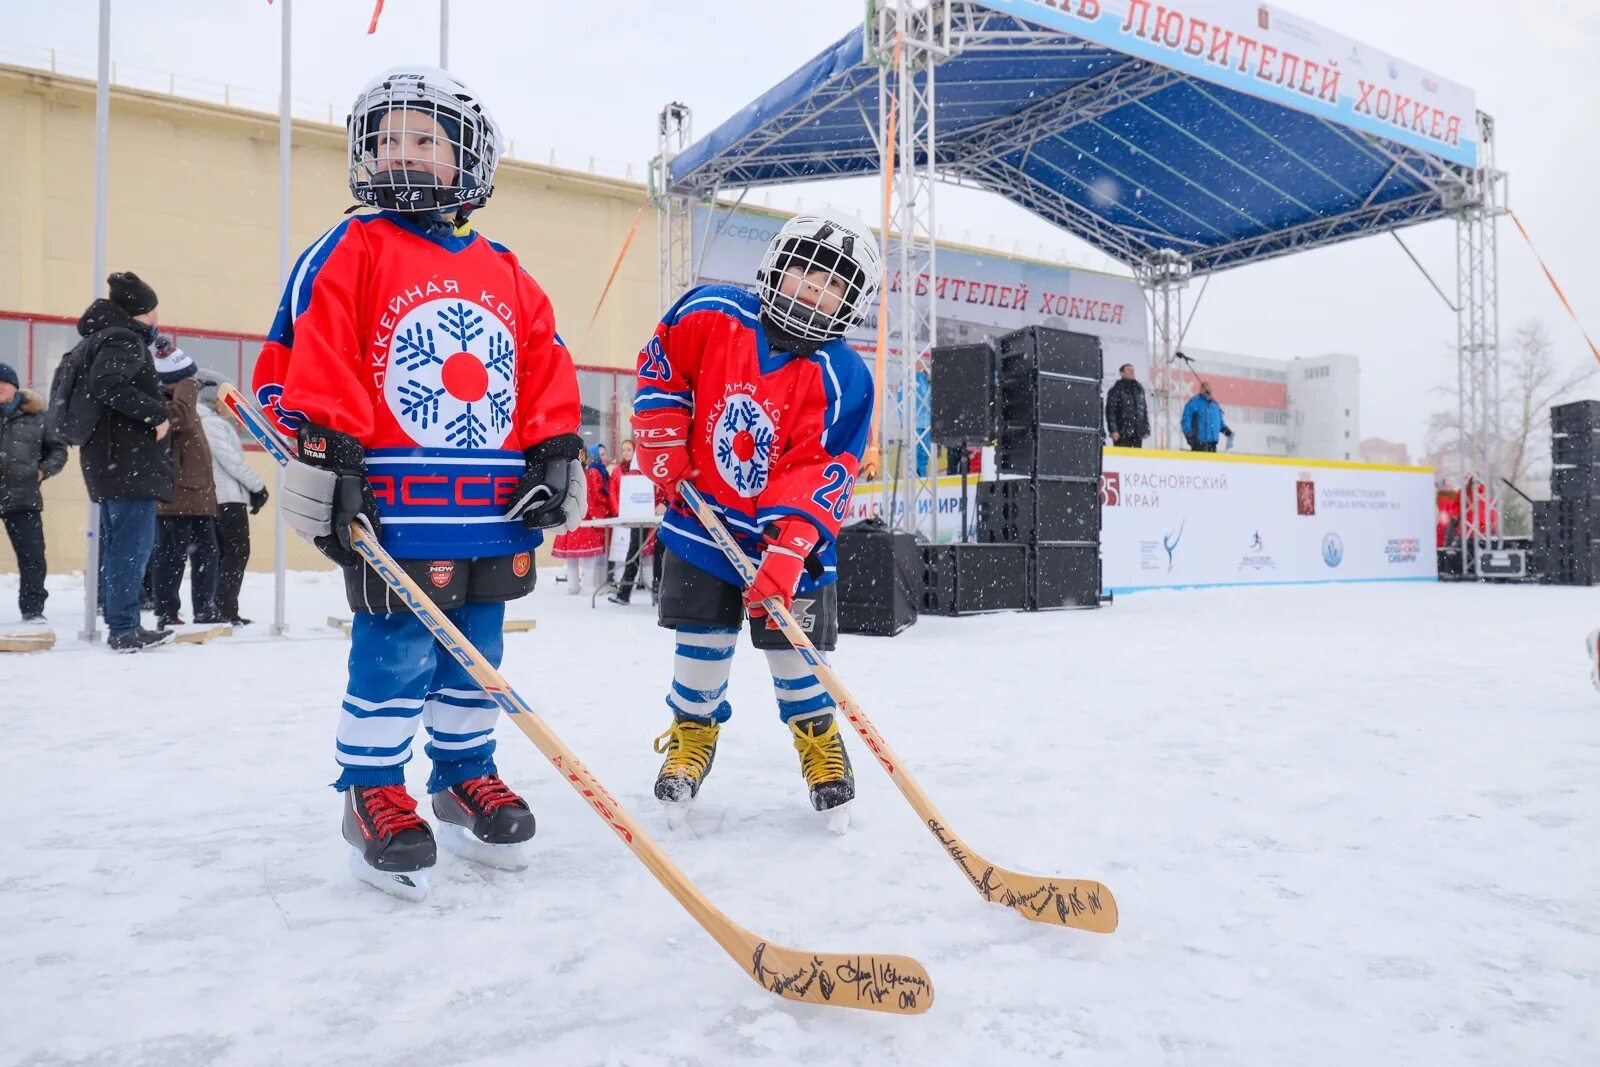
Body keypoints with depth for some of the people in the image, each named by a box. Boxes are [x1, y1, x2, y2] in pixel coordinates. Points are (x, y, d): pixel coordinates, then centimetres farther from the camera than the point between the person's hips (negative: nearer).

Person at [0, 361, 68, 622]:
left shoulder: (35, 416, 4)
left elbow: (59, 448, 11)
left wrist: (44, 470, -2)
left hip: (23, 497, 0)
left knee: (32, 555, 0)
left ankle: (32, 607, 11)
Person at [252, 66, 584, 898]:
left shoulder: (507, 277, 14)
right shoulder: (350, 252, 0)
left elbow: (546, 371, 15)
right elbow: (299, 358, -7)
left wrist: (554, 456, 7)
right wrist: (321, 454, -14)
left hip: (497, 512, 5)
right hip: (396, 512, -5)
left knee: (474, 659, 15)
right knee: (396, 657, -2)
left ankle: (466, 780, 31)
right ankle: (372, 797, 17)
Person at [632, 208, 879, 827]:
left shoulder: (842, 378, -15)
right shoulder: (708, 314, -9)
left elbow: (822, 471, -21)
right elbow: (660, 369, 7)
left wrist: (789, 549, -30)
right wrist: (664, 444, -1)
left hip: (789, 537, -1)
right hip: (703, 522, 1)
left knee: (794, 648, 5)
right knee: (703, 642, 8)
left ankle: (818, 737, 31)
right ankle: (692, 732, 32)